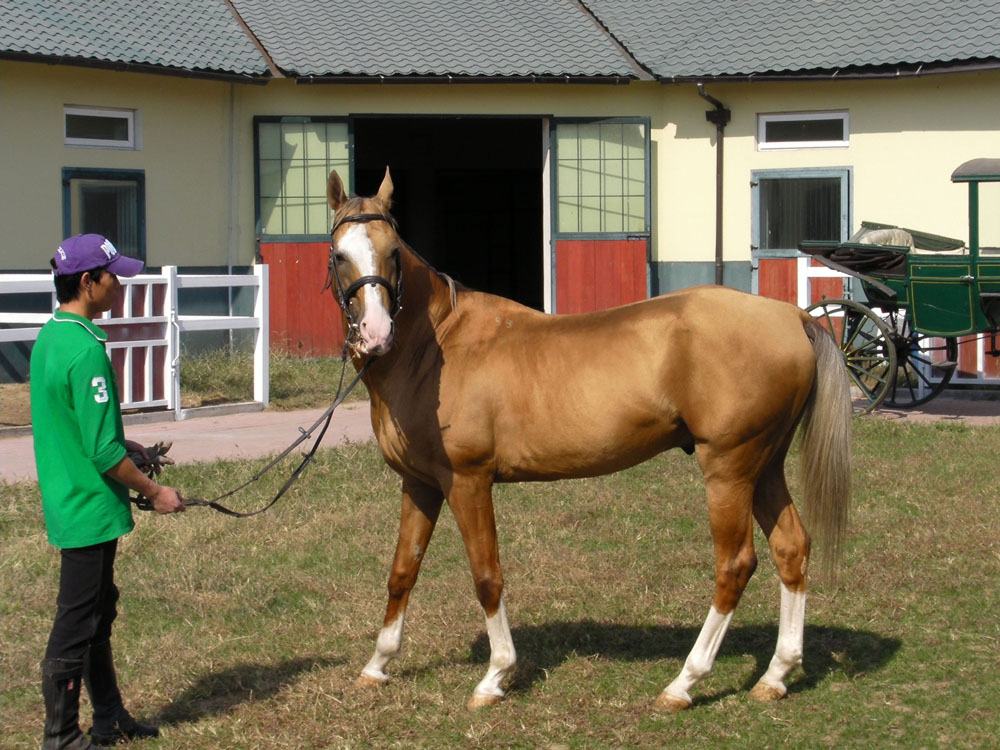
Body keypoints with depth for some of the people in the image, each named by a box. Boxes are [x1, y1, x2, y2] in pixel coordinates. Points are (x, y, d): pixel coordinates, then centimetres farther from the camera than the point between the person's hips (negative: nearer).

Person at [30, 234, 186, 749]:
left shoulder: (50, 338, 8)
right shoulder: (86, 349, -23)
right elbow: (103, 452, -23)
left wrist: (122, 445, 16)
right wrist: (154, 491, -12)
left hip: (68, 503, 10)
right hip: (90, 509, -10)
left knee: (98, 615, 19)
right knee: (76, 626, 0)